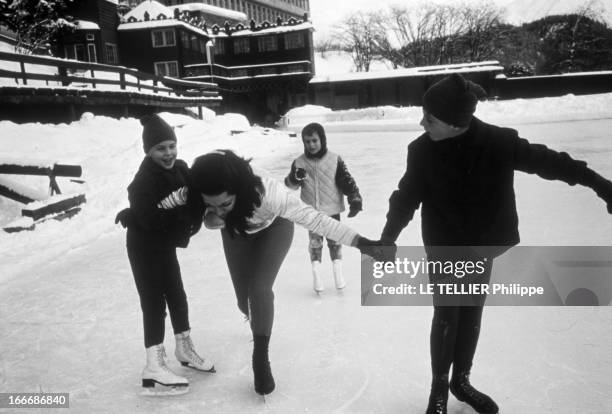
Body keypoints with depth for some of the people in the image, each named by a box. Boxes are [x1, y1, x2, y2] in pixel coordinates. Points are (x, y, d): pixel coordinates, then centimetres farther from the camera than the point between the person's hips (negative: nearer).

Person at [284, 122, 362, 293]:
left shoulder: (335, 160, -9)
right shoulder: (299, 162, -5)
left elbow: (347, 181, -8)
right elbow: (290, 185, -6)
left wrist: (355, 200, -13)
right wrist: (296, 177, -28)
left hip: (332, 209, 0)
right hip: (311, 211, 0)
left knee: (334, 241, 11)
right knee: (315, 242, 8)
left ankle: (338, 272, 24)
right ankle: (316, 274, 19)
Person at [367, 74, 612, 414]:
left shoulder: (499, 142, -19)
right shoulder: (423, 150, -18)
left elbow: (546, 161, -7)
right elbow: (407, 196, -10)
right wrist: (389, 238, -21)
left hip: (482, 246, 2)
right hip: (444, 248, -2)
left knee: (472, 314, 15)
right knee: (447, 316, 4)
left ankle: (461, 380, 36)